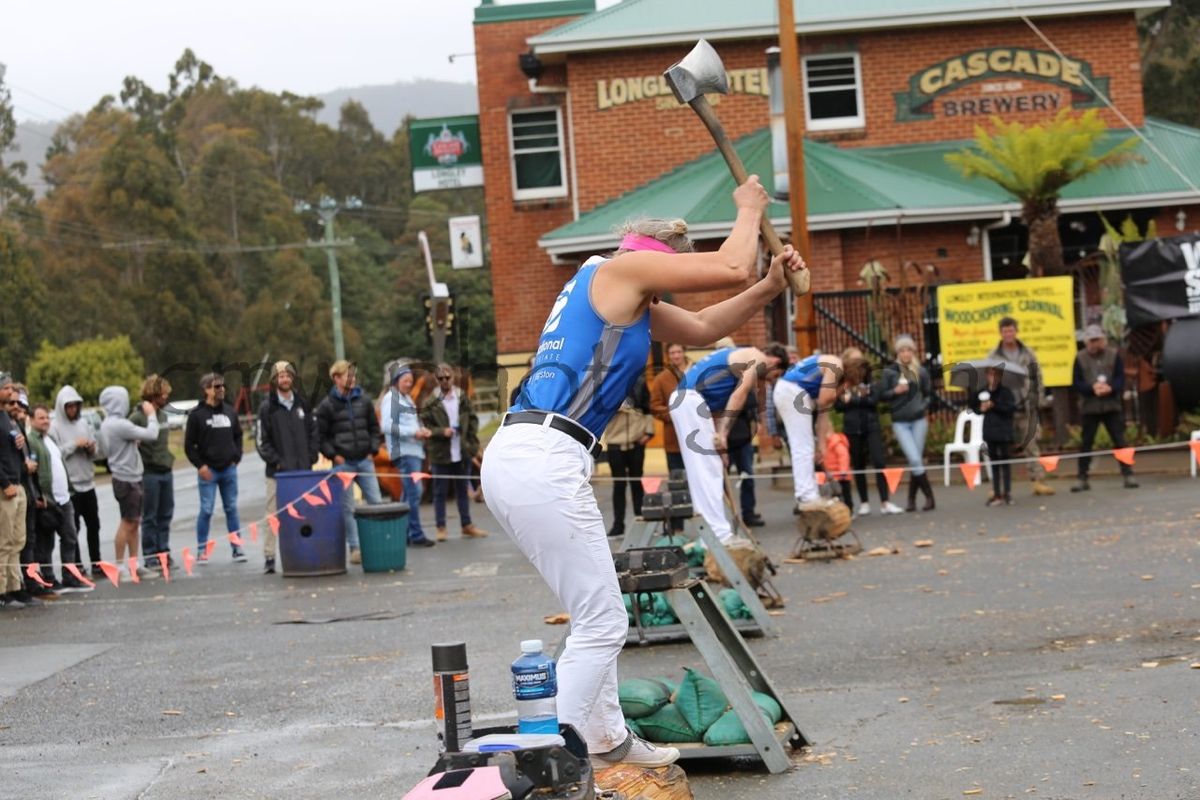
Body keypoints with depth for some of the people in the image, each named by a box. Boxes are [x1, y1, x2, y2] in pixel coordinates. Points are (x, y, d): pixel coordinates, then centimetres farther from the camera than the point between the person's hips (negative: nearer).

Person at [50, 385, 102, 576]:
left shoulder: (83, 423, 10)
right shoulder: (55, 427, -7)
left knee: (93, 525, 10)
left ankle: (96, 563, 18)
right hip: (69, 485, -6)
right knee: (73, 527, -2)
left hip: (87, 482, 6)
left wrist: (91, 447, -6)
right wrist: (74, 445, -18)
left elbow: (96, 449, 15)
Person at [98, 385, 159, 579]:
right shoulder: (120, 425, -21)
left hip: (129, 479, 10)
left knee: (133, 523, 14)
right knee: (127, 523, -3)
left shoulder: (107, 424, 11)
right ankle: (120, 566, 3)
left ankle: (133, 563, 20)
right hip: (127, 480, -10)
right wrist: (151, 414, -5)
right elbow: (151, 434, -20)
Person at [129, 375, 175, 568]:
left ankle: (164, 552, 17)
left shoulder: (163, 415, 11)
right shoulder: (137, 417, -13)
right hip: (149, 473, -7)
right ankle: (150, 556, 5)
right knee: (150, 518, 0)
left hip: (167, 472, 7)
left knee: (165, 515, 10)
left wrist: (169, 459, 14)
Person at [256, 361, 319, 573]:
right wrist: (276, 461, -10)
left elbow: (312, 432, 16)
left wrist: (310, 458, 3)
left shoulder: (302, 404, 11)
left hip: (302, 470, 4)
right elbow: (261, 441, -3)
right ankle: (269, 557, -1)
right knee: (273, 515, -4)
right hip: (277, 472, -3)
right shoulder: (267, 407, 0)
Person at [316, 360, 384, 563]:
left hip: (364, 461, 3)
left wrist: (373, 450, 5)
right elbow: (321, 436, 1)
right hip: (342, 463, -3)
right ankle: (354, 548, 5)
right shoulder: (327, 405, -1)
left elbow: (374, 428, 15)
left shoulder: (363, 401, 9)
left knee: (376, 502, -2)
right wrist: (333, 455, -8)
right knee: (347, 508, 0)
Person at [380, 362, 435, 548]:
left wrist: (422, 430, 4)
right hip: (403, 451, -9)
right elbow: (386, 426, -15)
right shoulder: (390, 398, -6)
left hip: (415, 450, 9)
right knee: (414, 491, -13)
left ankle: (406, 533, 17)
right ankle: (416, 534, -12)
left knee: (410, 493, 11)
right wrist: (413, 432, -18)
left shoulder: (407, 399, 22)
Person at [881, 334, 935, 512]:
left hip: (919, 420, 2)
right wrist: (895, 391, -14)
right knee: (915, 460, -12)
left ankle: (912, 499, 13)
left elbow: (928, 393, 16)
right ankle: (929, 496, -3)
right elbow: (882, 395, 2)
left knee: (916, 460, 2)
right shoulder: (889, 371, 0)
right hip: (900, 422, -2)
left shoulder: (921, 371, 5)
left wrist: (924, 407, 1)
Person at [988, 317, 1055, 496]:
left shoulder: (1028, 354, 7)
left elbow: (1037, 378, 10)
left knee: (1032, 444, 5)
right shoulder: (994, 356, -1)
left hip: (1026, 406, 2)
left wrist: (1036, 399, 3)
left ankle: (1039, 481, 9)